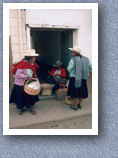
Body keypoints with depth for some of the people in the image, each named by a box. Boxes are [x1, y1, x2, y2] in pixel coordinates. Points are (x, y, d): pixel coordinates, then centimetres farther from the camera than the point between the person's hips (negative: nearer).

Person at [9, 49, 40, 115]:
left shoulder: (33, 64, 0)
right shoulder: (22, 64, -23)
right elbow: (17, 74, -26)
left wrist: (35, 76, -2)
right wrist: (27, 77, -29)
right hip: (20, 84, -6)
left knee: (31, 96, 8)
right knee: (21, 97, 9)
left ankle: (31, 108, 26)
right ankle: (20, 109, 30)